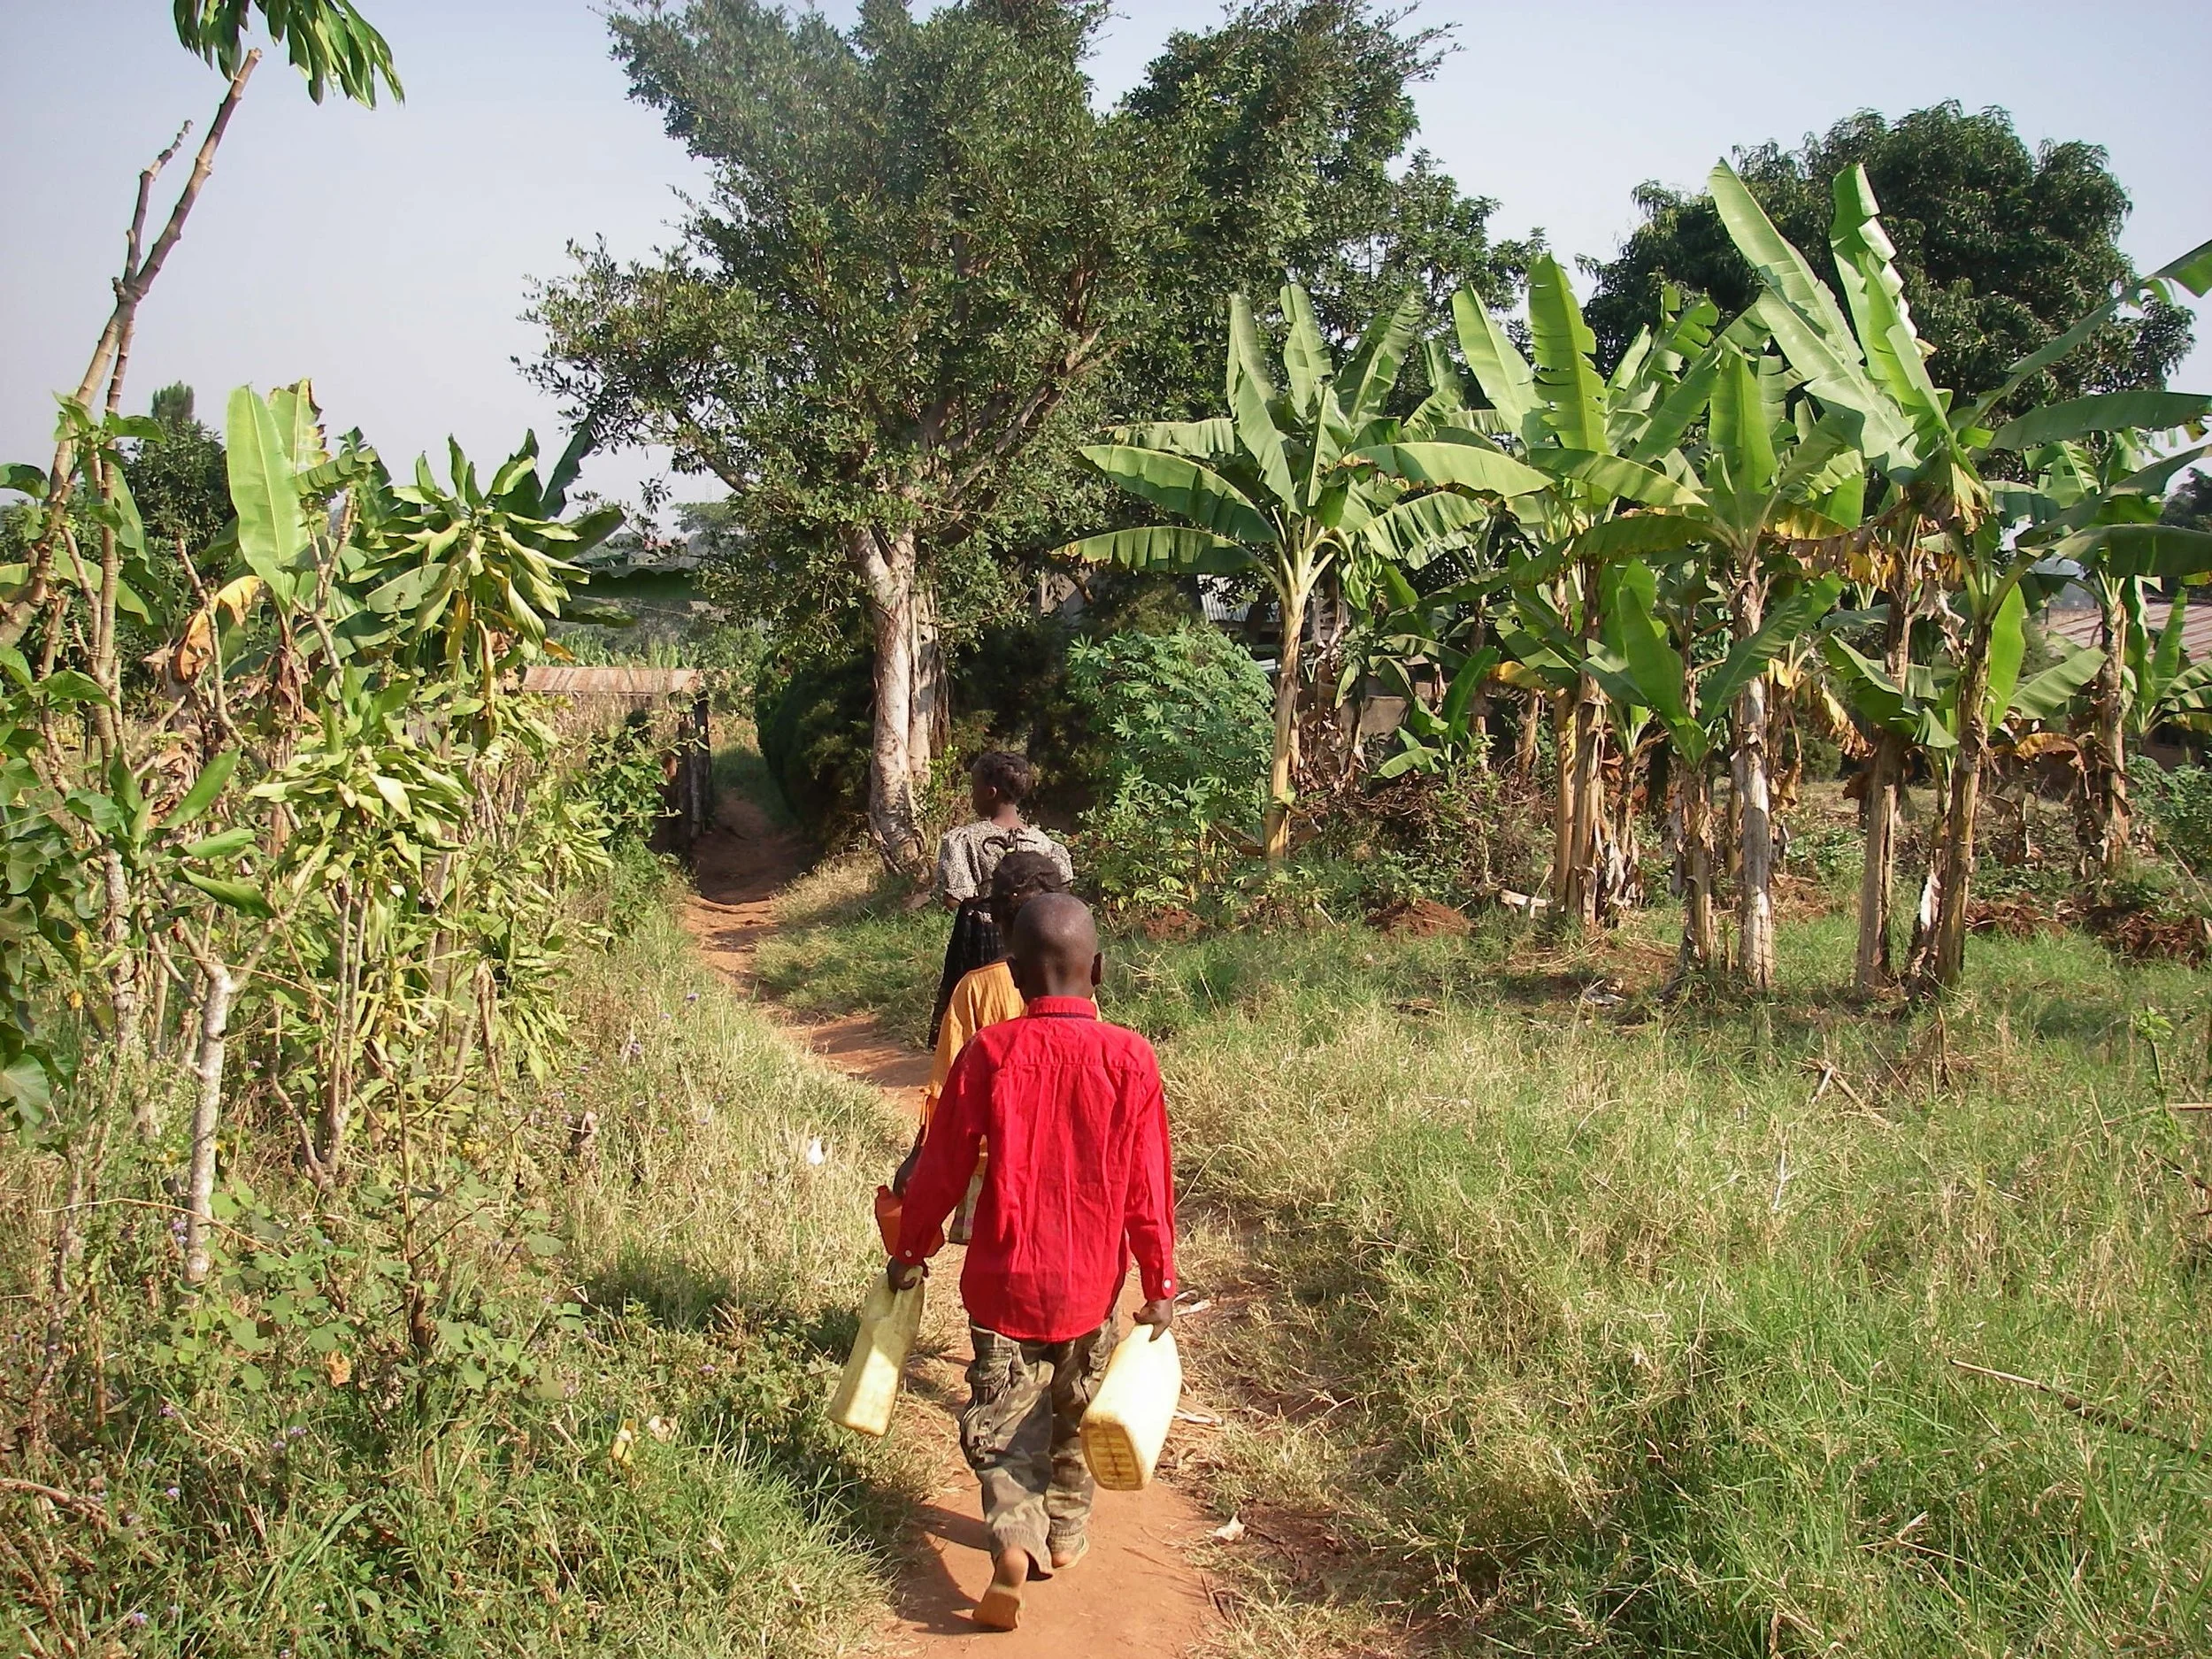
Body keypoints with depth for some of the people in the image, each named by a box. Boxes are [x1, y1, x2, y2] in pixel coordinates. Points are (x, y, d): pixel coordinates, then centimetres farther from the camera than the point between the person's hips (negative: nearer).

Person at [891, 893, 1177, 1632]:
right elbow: (1148, 1185, -7)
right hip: (1090, 1280, 1)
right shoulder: (1129, 1057, -13)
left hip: (1004, 1276, -1)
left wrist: (911, 1250, 9)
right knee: (1077, 1409, 22)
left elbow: (941, 1168, -6)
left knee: (1003, 1417, 8)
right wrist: (1161, 1282, 3)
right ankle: (1064, 1532, 35)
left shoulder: (988, 1052, -13)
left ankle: (1015, 1537, -13)